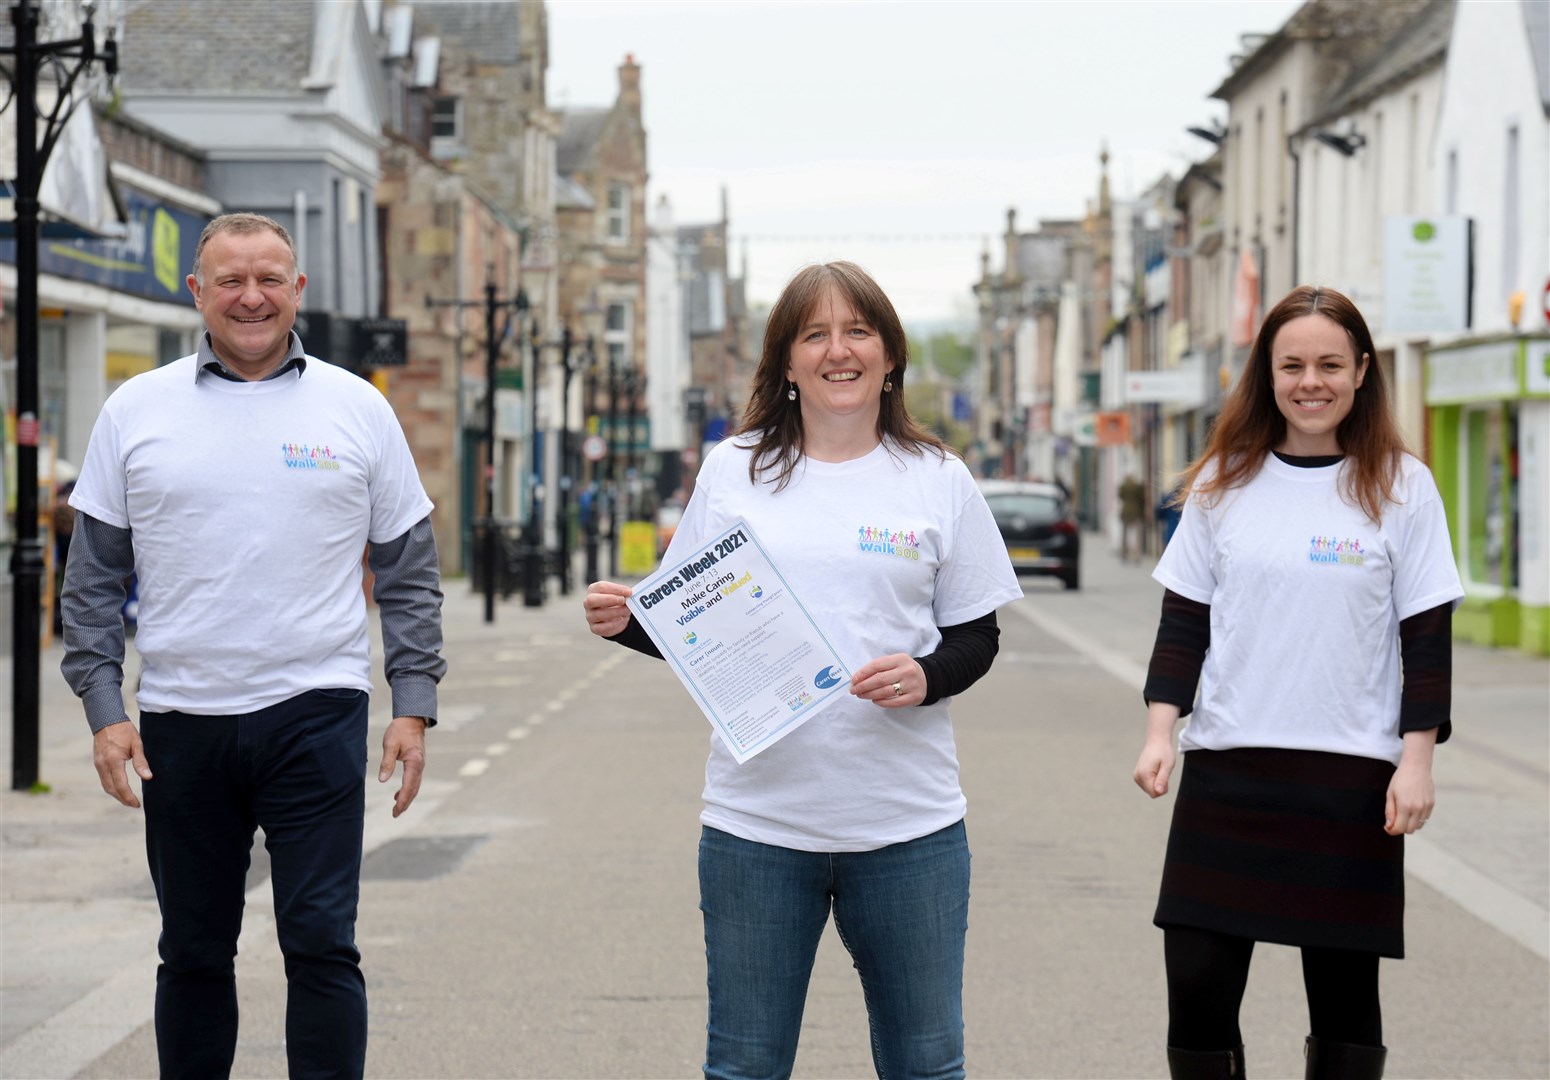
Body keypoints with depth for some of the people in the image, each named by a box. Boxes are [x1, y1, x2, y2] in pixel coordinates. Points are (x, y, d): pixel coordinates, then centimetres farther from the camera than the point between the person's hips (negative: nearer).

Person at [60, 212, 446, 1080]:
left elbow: (410, 571, 9)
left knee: (322, 944, -5)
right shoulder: (136, 411, 6)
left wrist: (415, 706, 1)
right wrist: (104, 711, 0)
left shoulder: (358, 409, 5)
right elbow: (94, 577, 8)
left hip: (316, 713, -1)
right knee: (193, 953, 10)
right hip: (181, 718, 1)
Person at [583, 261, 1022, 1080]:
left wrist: (928, 677, -13)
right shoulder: (731, 472, 6)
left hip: (907, 825, 0)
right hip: (757, 820, 0)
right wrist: (622, 622, -9)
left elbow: (976, 637, 7)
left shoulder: (938, 481, 5)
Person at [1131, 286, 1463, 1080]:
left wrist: (1416, 760, -5)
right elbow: (1184, 619, 9)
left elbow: (1428, 636, 1)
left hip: (1352, 774, -2)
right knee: (1197, 982, -3)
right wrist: (1159, 732, -1)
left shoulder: (1402, 488, 1)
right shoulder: (1224, 482, 7)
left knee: (1344, 994, 4)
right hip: (1226, 765, 2)